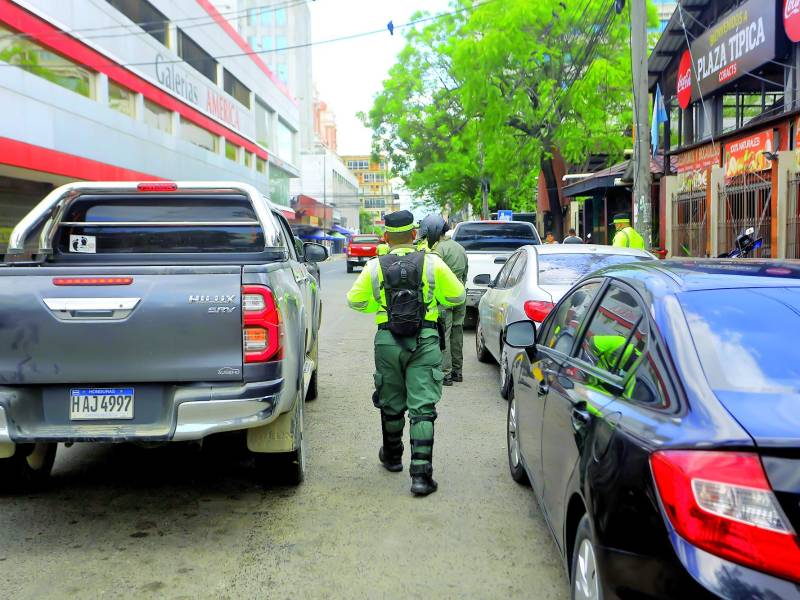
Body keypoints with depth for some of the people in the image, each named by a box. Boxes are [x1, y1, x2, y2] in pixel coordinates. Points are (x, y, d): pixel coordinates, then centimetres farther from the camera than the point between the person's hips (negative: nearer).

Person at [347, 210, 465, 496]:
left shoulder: (374, 267, 0)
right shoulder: (432, 263, -3)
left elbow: (354, 301, 9)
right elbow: (458, 296, 5)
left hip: (387, 341, 2)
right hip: (425, 341, -1)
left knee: (391, 404, 18)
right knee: (423, 408, -1)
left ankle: (392, 457, 38)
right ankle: (421, 474, -6)